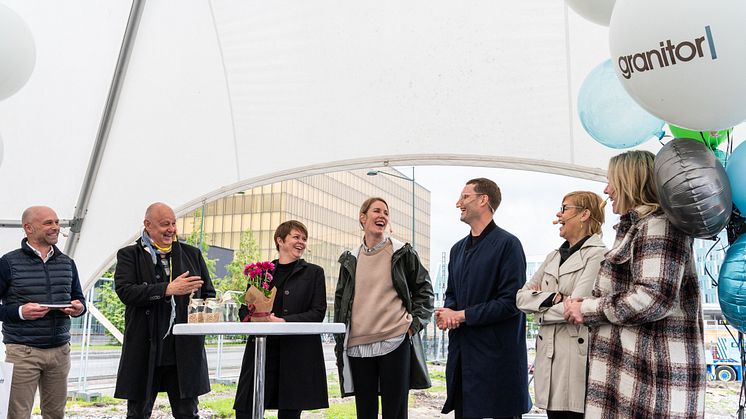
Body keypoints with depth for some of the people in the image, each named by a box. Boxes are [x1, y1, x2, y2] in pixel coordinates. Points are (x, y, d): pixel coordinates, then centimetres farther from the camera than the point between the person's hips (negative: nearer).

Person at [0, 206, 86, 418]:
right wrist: (20, 312, -17)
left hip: (60, 350, 4)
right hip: (22, 351, -4)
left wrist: (79, 308, -2)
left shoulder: (67, 263, 12)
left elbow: (79, 298, 20)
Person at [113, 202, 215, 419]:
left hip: (185, 350, 2)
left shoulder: (192, 254, 12)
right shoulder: (129, 255, 3)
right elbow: (125, 291, -13)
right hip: (145, 351, -2)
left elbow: (209, 294, 15)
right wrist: (168, 289, -20)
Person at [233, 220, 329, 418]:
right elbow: (245, 309, 13)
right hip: (261, 349, 2)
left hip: (298, 352, -1)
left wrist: (285, 321, -16)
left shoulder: (314, 272, 8)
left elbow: (318, 312, -1)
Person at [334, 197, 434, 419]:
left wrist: (415, 322, -4)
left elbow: (424, 290, 8)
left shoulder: (403, 253, 4)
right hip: (358, 346, 3)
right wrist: (339, 341, 11)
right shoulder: (350, 259, 11)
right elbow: (340, 300, 16)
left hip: (395, 342, -3)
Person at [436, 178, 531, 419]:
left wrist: (462, 315, -13)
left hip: (496, 356, -7)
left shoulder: (507, 244, -9)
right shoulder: (458, 249, 16)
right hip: (461, 353, 7)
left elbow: (510, 302, -15)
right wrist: (447, 313, -3)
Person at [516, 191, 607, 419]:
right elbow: (521, 296, 8)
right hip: (549, 357, 7)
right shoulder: (553, 256, 15)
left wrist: (540, 307, -1)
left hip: (578, 356, -7)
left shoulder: (598, 255, -8)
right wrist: (553, 298, -10)